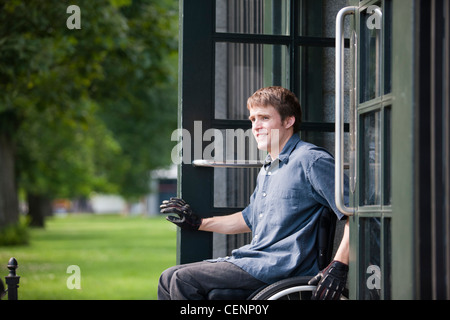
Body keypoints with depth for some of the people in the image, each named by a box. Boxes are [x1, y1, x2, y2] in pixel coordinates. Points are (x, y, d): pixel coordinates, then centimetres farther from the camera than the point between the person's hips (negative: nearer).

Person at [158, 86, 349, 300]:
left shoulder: (310, 160, -10)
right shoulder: (267, 170, 21)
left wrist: (338, 266, -25)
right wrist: (198, 223, 31)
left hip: (281, 266, -10)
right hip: (254, 260, 10)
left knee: (184, 280, -21)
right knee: (168, 279, 3)